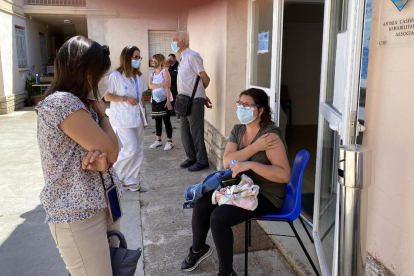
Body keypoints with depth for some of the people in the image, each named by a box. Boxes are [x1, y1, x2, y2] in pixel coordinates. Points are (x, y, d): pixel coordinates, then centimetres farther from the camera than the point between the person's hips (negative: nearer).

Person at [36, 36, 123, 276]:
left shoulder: (82, 103, 11)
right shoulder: (62, 103, -20)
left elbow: (109, 153, 6)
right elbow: (112, 150, -17)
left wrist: (100, 160, -17)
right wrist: (102, 114, -1)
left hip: (102, 204, 9)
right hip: (78, 216, -9)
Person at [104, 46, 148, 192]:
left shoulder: (140, 77, 8)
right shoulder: (116, 76, -10)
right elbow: (106, 96, -9)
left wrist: (144, 116, 12)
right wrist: (125, 99, -18)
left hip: (137, 118, 6)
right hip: (123, 119, -6)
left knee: (138, 150, 6)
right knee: (131, 149, -11)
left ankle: (131, 180, 19)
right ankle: (114, 172, 14)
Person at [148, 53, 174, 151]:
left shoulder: (165, 72, -7)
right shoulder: (152, 73, 9)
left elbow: (167, 87, -15)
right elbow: (150, 85, -8)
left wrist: (168, 101, -22)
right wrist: (161, 85, -25)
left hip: (165, 100, -6)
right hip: (155, 100, 6)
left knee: (166, 120, -4)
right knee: (157, 120, 11)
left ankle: (169, 141, 3)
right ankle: (158, 140, 21)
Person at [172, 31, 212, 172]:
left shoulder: (192, 56, -13)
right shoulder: (184, 58, 15)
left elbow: (205, 78, -13)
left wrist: (200, 94, 5)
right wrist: (203, 96, 14)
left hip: (194, 101, -9)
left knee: (196, 132, -1)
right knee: (185, 131, 14)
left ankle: (202, 161, 10)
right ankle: (191, 157, 27)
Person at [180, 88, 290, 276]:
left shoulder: (271, 135, -21)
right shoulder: (238, 130, 2)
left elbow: (285, 175, -28)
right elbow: (226, 162, -12)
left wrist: (251, 164, -36)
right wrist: (255, 147, -25)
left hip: (266, 196, -7)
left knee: (219, 217, -25)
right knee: (201, 205, -8)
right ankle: (198, 249, 22)